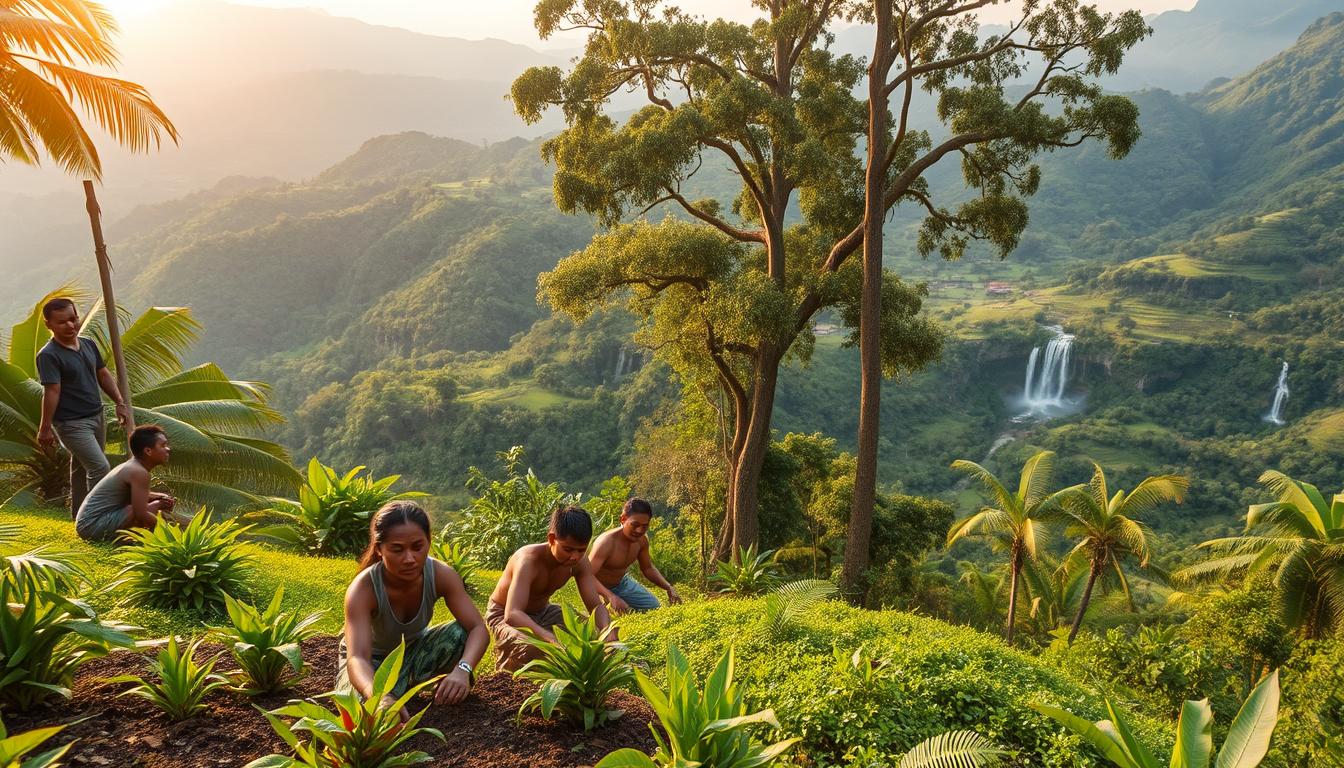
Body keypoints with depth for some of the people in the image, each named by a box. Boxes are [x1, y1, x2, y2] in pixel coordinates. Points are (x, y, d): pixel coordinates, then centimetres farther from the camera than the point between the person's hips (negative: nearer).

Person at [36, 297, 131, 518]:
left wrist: (120, 403, 7)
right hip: (72, 423, -8)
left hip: (96, 417, 8)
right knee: (100, 467, -14)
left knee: (82, 466, 19)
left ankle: (79, 512, 33)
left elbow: (104, 375, 13)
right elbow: (51, 393, -20)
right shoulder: (48, 355, -17)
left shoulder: (88, 344, 5)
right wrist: (45, 428, -17)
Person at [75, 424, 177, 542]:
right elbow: (141, 515, -24)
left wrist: (161, 497, 8)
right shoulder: (139, 472, -19)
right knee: (155, 506, -25)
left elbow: (138, 495, 27)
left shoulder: (131, 466, 10)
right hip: (93, 527, -10)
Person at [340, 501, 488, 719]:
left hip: (413, 648, 3)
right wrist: (380, 697, -69)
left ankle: (412, 680, 1)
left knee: (462, 634, -27)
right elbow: (358, 658, -46)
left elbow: (478, 629, -30)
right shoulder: (363, 589, -34)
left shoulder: (441, 575, -26)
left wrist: (462, 669, -52)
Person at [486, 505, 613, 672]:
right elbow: (512, 615, -46)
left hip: (543, 612, 6)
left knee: (593, 631, -9)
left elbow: (596, 605, -14)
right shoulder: (529, 560, -35)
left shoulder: (580, 562, -17)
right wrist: (553, 639, -61)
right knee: (535, 651, -35)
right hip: (504, 615, -6)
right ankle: (504, 657, -2)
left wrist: (608, 635, -37)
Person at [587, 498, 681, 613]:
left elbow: (648, 568, 6)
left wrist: (669, 587, -9)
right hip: (600, 588, -7)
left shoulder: (641, 540, -13)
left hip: (623, 582, 7)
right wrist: (610, 596, -59)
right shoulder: (607, 542, -36)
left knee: (654, 607, 7)